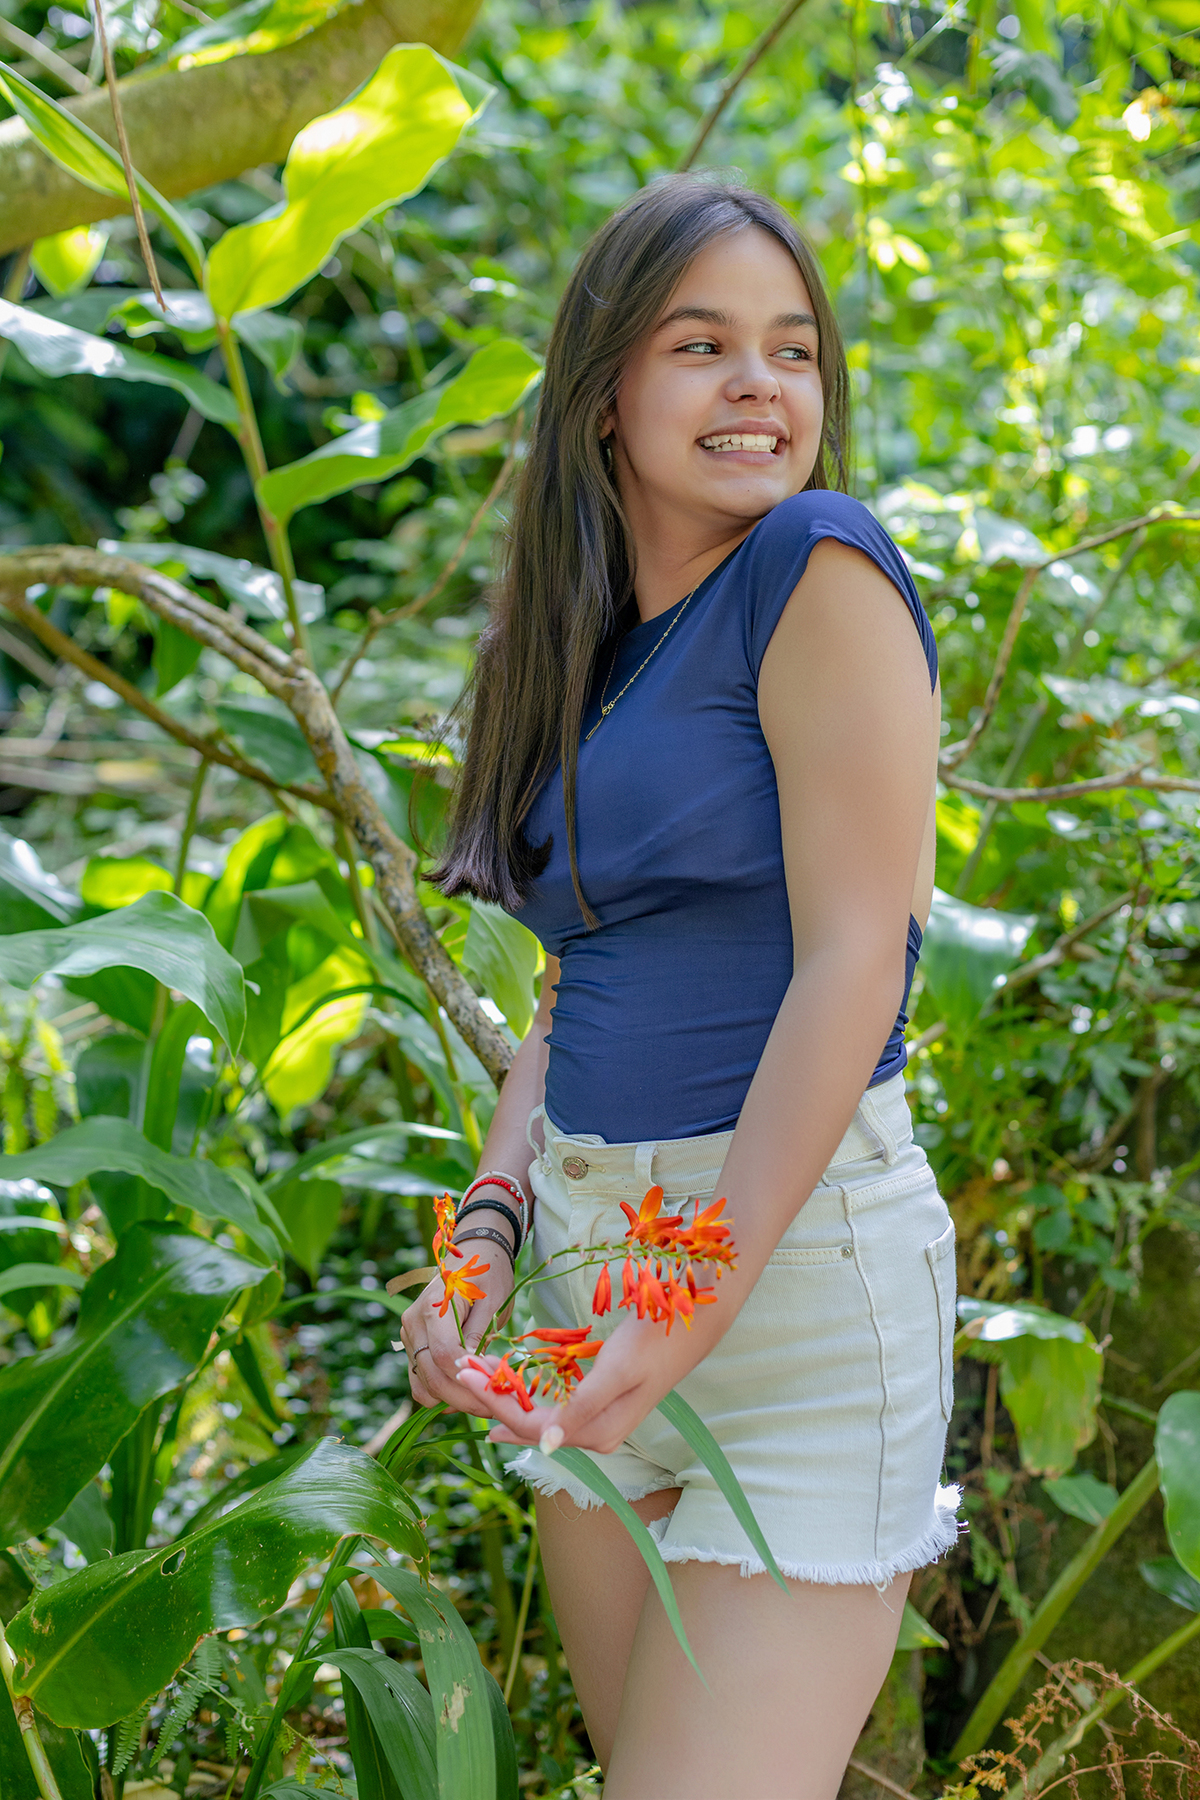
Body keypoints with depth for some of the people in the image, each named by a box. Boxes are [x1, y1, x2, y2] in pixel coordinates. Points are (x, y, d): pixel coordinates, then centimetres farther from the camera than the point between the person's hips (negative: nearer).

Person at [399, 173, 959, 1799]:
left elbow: (854, 956, -15)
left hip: (798, 1246, -7)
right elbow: (582, 981, 13)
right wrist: (490, 1226, -2)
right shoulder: (585, 641, 12)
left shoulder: (823, 571, -9)